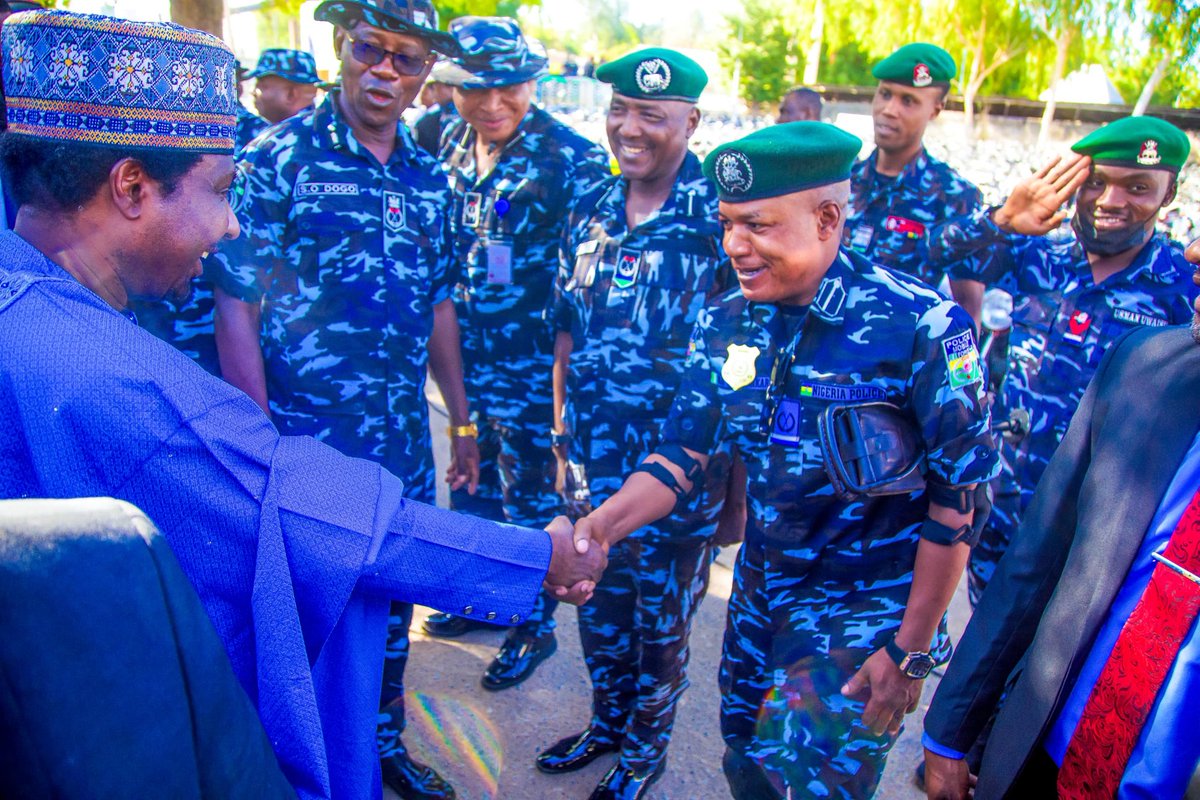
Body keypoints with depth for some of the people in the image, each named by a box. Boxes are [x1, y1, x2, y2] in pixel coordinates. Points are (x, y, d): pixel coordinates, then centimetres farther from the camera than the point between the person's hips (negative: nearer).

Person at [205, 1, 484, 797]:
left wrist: (462, 420, 14)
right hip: (306, 442, -5)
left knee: (393, 597, 18)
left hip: (405, 444, 5)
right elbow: (236, 308, -11)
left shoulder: (429, 176, 7)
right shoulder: (279, 156, -9)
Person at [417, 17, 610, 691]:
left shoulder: (573, 160, -16)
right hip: (466, 358, 7)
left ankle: (536, 625, 28)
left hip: (532, 366, -6)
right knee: (473, 483, 21)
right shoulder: (451, 147, 3)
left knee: (531, 499, 8)